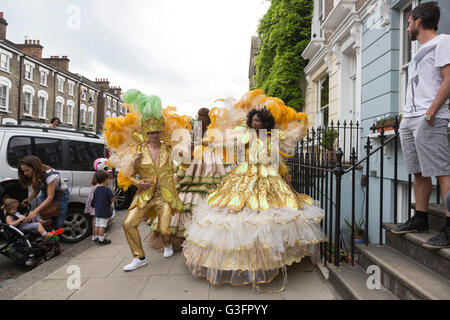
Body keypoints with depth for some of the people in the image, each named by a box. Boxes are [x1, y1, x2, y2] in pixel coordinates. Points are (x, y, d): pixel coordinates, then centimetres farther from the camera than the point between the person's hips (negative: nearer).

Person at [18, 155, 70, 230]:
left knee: (58, 223, -10)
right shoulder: (33, 176, -14)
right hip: (45, 194, 5)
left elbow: (50, 197, -33)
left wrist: (35, 211, -41)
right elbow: (35, 191, -1)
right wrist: (29, 198, -23)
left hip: (61, 194, -5)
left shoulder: (49, 174, -33)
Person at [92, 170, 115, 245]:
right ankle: (101, 239, 3)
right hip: (105, 211, -7)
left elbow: (94, 199, 12)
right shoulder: (107, 189, -16)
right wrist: (109, 203, 3)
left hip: (97, 211, 7)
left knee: (97, 225, 15)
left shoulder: (96, 189, 5)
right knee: (102, 225, -2)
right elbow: (112, 199, -17)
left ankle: (97, 237, 27)